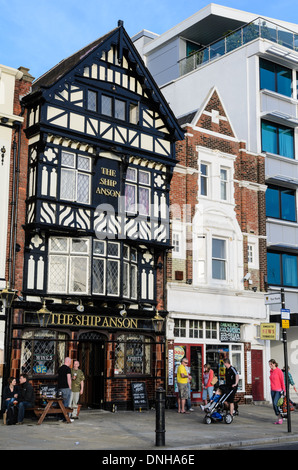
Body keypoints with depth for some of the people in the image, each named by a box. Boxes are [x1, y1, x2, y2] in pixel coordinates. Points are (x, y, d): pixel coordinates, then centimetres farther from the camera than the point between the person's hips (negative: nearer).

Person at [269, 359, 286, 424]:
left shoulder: (279, 371, -9)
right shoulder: (271, 371, 10)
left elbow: (282, 381, -8)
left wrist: (284, 390, -8)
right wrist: (271, 388, 15)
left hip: (278, 390, -7)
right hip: (273, 390, 7)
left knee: (275, 404, -16)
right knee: (274, 405, 5)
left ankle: (280, 417, -1)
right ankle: (278, 419, 14)